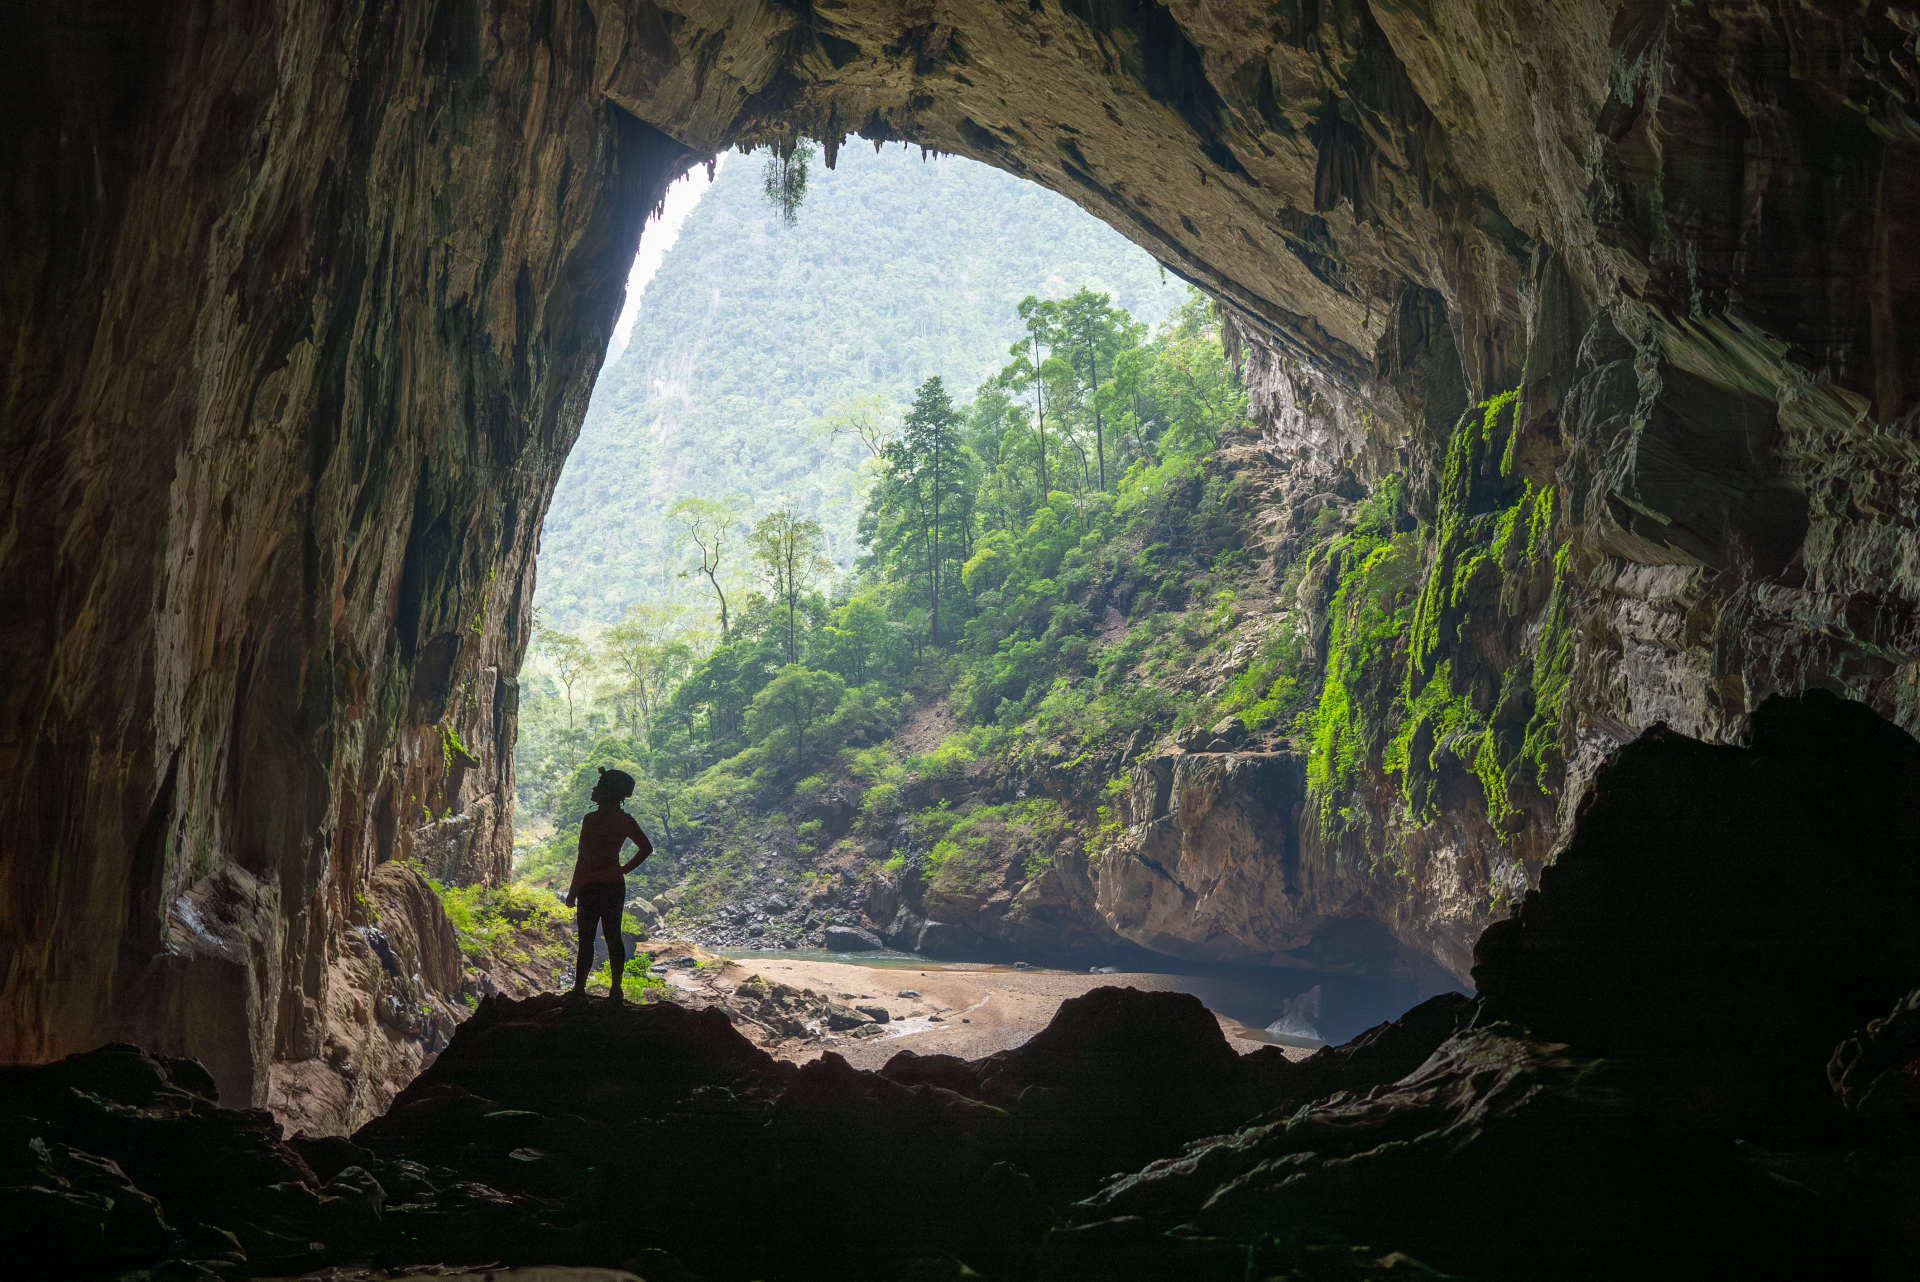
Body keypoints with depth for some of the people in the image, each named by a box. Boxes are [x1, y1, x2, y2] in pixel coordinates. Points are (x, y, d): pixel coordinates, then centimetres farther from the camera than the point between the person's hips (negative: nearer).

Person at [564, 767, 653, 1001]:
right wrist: (625, 869, 9)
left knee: (586, 938, 0)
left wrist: (573, 891, -9)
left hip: (592, 886, -5)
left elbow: (583, 858, -14)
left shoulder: (591, 819, -14)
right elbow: (647, 848, 8)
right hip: (615, 885, 5)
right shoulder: (625, 821, 3)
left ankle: (579, 988, 2)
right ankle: (616, 990, 9)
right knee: (613, 936, 9)